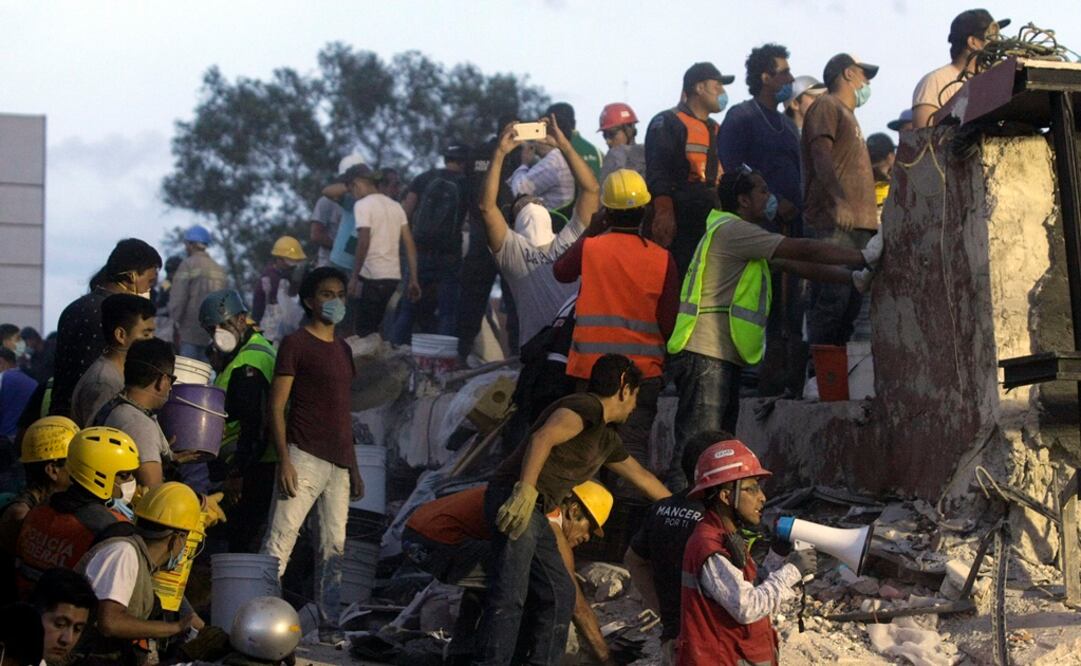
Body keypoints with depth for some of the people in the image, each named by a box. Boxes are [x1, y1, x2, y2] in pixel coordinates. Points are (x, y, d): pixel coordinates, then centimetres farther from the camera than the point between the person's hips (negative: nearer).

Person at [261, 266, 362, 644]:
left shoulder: (342, 349, 20)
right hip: (304, 457, -7)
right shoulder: (295, 344, -1)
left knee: (335, 547, 6)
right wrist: (284, 460, -16)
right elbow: (276, 406, -6)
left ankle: (329, 626, 11)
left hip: (339, 464, 7)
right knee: (280, 541, -11)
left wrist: (354, 467, 19)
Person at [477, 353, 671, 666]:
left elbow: (641, 476, 40)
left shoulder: (607, 439, 25)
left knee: (559, 594, 9)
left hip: (534, 513, 10)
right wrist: (526, 491, -32)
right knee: (509, 597, -16)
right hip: (515, 500, -10)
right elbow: (543, 438, -22)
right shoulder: (586, 406, -6)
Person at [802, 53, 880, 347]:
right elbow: (821, 154, -14)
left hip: (857, 224, 10)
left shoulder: (847, 114, 30)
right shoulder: (827, 106, 1)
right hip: (835, 223, -10)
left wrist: (870, 217, 21)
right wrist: (839, 201, -26)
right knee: (834, 297, -17)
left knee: (850, 301, 6)